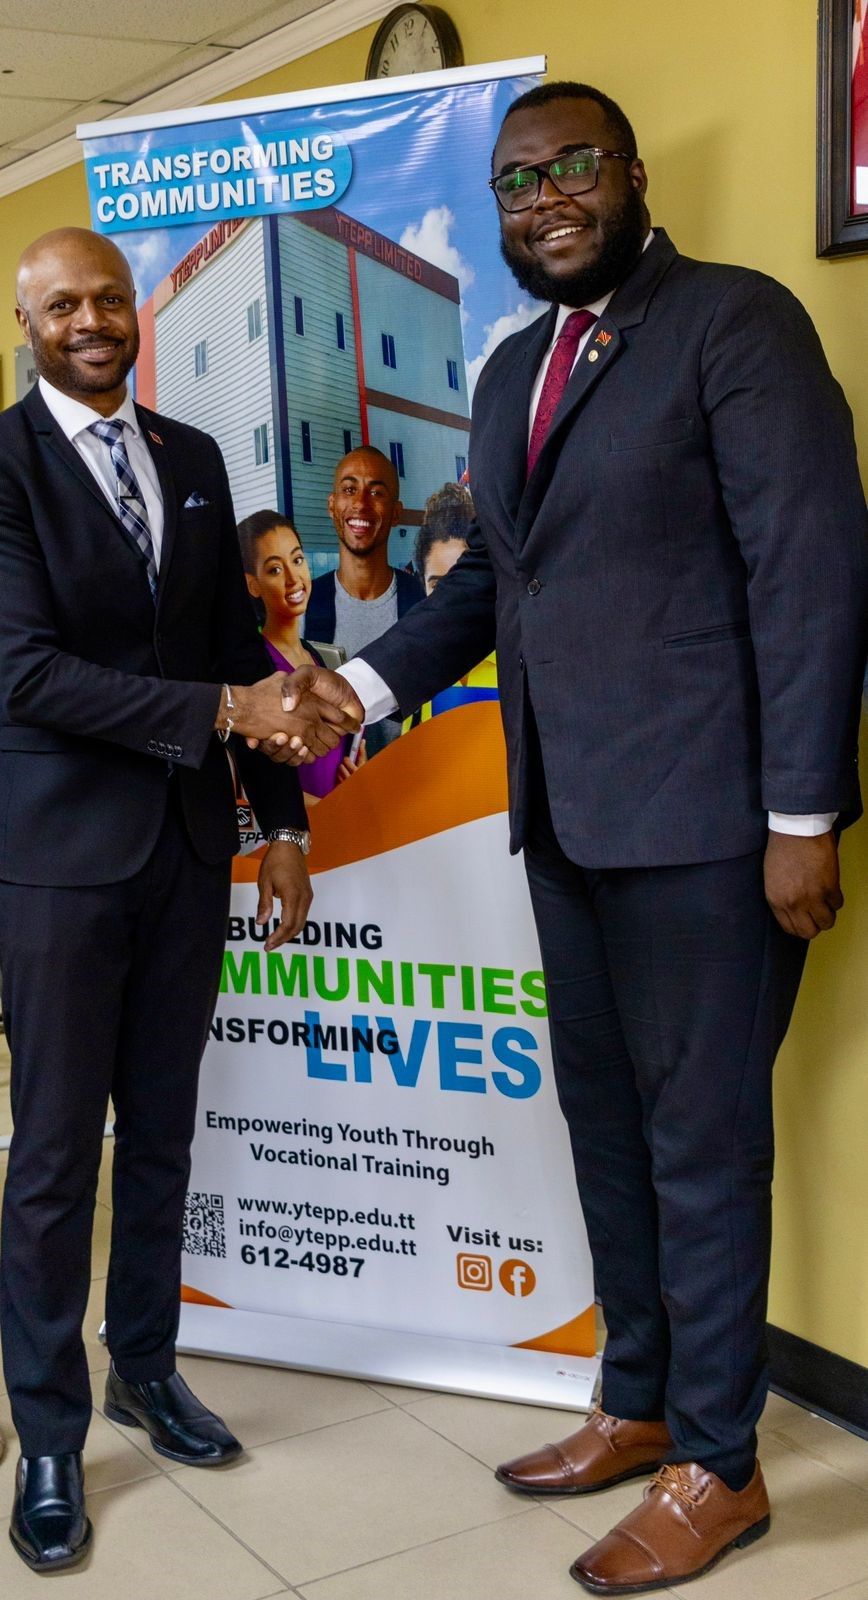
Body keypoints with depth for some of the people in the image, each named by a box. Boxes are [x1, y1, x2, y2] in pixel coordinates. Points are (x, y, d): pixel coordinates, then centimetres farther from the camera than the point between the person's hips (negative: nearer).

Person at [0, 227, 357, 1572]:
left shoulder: (195, 459, 11)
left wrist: (280, 820, 9)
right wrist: (223, 710, -23)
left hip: (191, 841, 5)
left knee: (162, 1131, 15)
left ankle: (144, 1367, 33)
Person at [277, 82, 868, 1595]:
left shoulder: (737, 320, -7)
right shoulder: (510, 371, 17)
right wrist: (367, 679, 4)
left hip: (701, 819, -7)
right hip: (568, 818, 8)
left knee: (701, 1137, 2)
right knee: (606, 1120, 16)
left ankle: (718, 1466, 20)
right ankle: (637, 1407, 34)